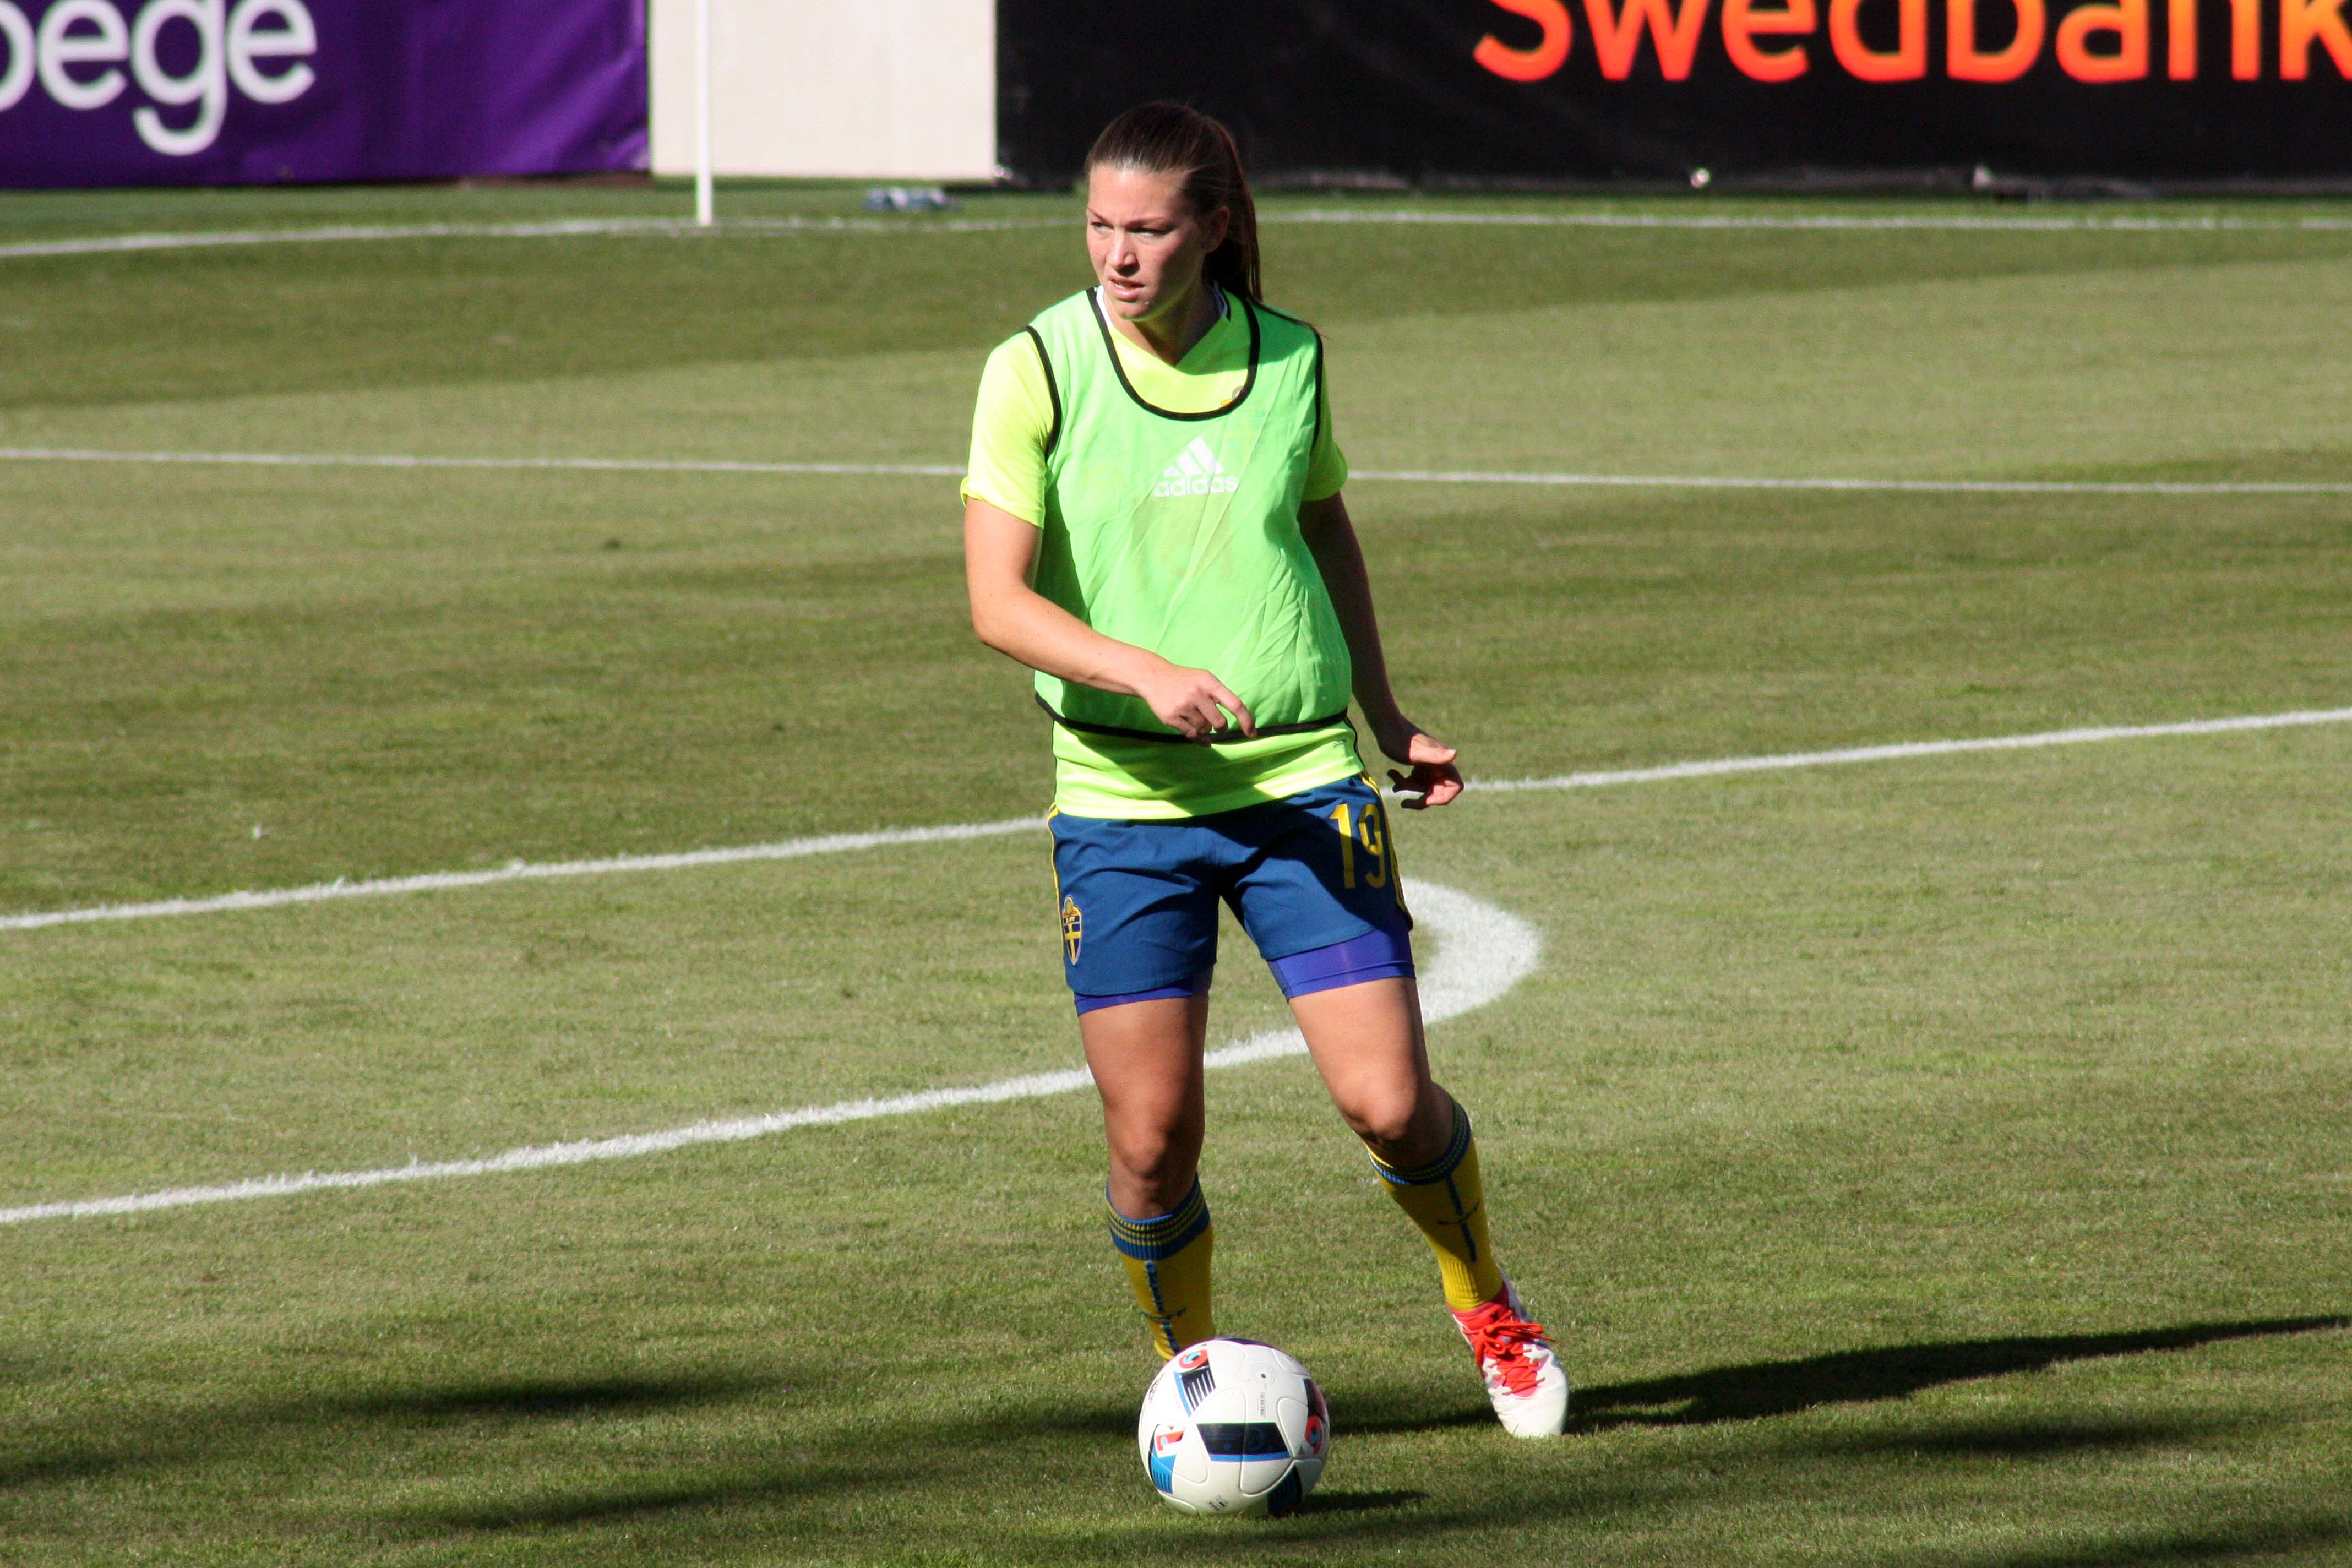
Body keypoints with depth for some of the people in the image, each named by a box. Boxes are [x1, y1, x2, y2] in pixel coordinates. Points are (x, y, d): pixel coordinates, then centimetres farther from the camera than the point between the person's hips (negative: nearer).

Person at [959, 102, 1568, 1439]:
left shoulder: (1290, 357, 3)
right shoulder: (1037, 371, -6)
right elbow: (999, 602, -12)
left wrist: (1388, 721, 24)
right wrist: (1147, 672, -28)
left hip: (1304, 780, 1)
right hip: (1122, 798, -1)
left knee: (1391, 1103, -6)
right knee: (1153, 1140, -3)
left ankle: (1489, 1312, 23)